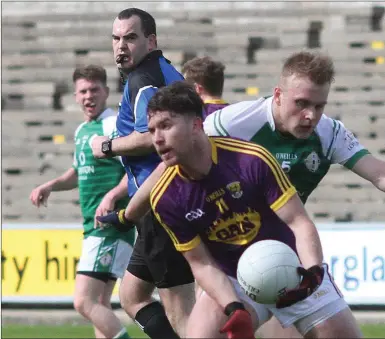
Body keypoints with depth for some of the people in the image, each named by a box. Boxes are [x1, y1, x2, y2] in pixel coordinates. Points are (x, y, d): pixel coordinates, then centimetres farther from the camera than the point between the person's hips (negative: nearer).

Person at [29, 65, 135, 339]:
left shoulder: (114, 124, -12)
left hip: (111, 227, -10)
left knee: (84, 302, -17)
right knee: (100, 306, 10)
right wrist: (51, 186, 18)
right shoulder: (82, 131, 17)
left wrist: (113, 195, -31)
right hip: (94, 228, 10)